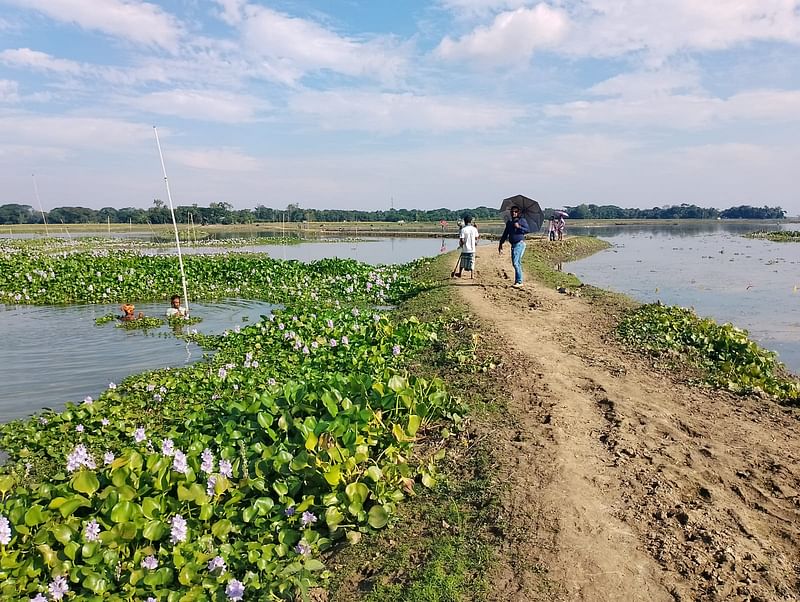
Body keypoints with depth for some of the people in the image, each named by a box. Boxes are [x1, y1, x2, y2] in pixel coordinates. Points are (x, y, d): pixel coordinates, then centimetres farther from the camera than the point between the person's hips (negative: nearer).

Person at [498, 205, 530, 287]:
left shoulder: (522, 220, 3)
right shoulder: (509, 222, 19)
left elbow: (528, 230, -6)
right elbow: (505, 234, 21)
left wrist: (519, 227, -18)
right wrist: (501, 244, 16)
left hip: (520, 243, -6)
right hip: (513, 245, 7)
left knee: (515, 263, -15)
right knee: (517, 263, 9)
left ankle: (519, 282, -12)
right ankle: (518, 281, 15)